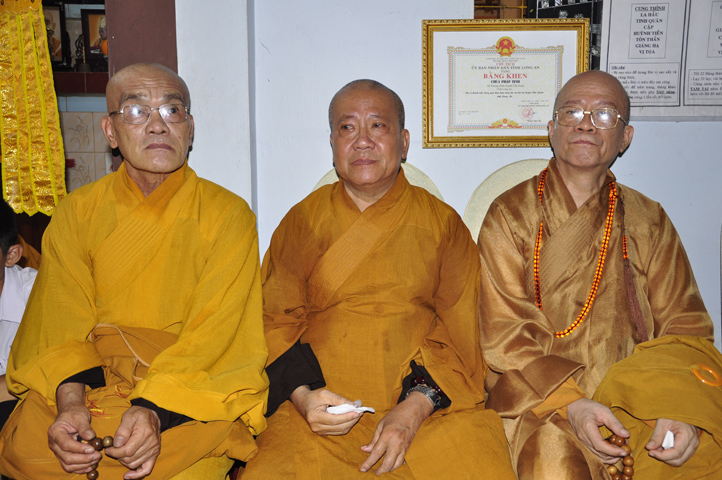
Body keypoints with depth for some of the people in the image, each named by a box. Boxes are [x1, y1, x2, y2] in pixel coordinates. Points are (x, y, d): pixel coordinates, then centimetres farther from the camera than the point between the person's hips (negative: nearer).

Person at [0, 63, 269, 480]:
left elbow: (215, 334, -10)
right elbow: (61, 322, 0)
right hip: (91, 381, 2)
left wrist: (155, 409, -25)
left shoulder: (229, 215, -2)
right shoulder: (78, 212, 7)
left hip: (192, 390, -2)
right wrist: (70, 402, -19)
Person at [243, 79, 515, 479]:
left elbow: (461, 333, 4)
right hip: (321, 405, 0)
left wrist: (415, 408, -11)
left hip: (432, 404, 0)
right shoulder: (302, 222, 11)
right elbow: (276, 322, 8)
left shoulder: (443, 224, 9)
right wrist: (302, 395, -10)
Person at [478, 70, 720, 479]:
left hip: (636, 395, 3)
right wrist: (569, 402, -19)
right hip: (541, 398, -2)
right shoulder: (509, 216, 2)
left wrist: (680, 408, -12)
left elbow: (685, 322, 7)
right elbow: (504, 334, -5)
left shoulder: (648, 220, 12)